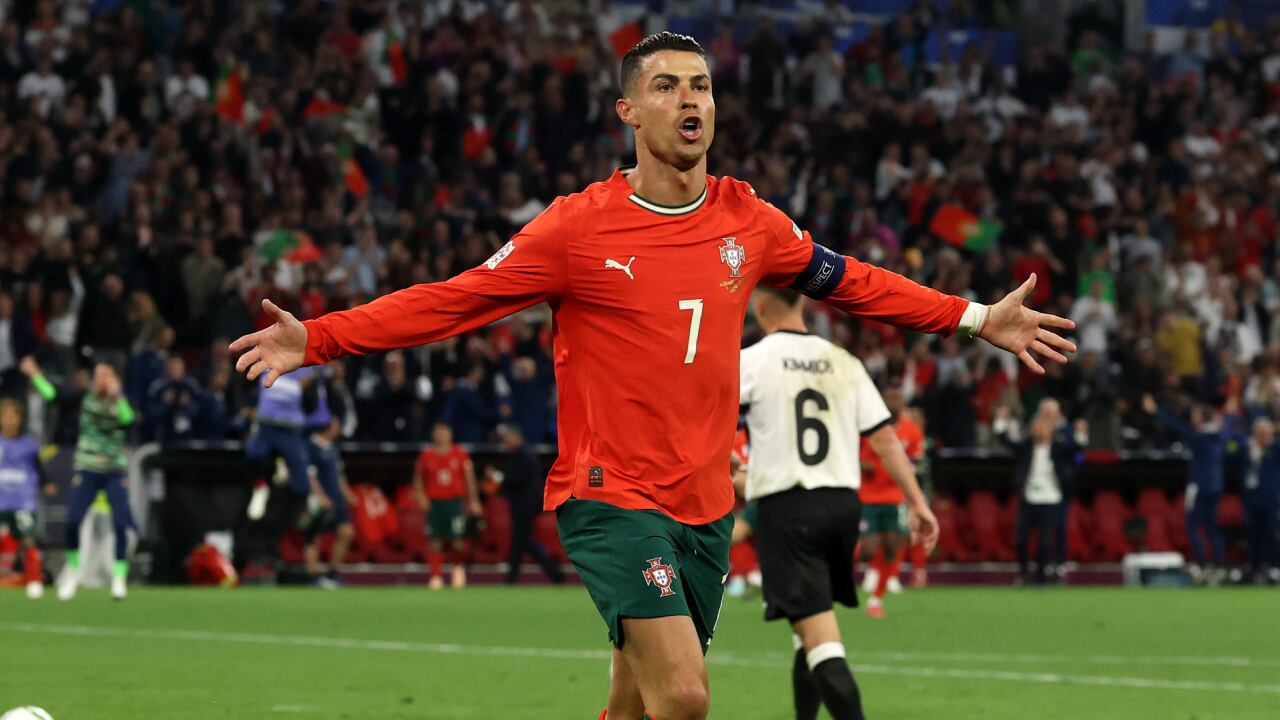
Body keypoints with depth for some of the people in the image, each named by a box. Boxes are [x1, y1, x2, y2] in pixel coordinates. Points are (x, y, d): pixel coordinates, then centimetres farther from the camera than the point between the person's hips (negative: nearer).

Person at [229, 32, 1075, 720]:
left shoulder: (747, 220, 5)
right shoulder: (579, 227, -8)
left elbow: (848, 281, 19)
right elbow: (453, 301, -7)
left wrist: (978, 318, 19)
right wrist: (317, 339, -15)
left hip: (706, 506, 5)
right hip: (614, 498, -5)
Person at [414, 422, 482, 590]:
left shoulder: (460, 454, 3)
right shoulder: (427, 455, 4)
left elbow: (469, 478, 7)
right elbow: (418, 478, 13)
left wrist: (473, 501, 4)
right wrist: (421, 496, -1)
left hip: (455, 500, -1)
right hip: (434, 502, 1)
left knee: (456, 540, -7)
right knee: (435, 542, -4)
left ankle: (458, 567, 20)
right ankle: (436, 575, 3)